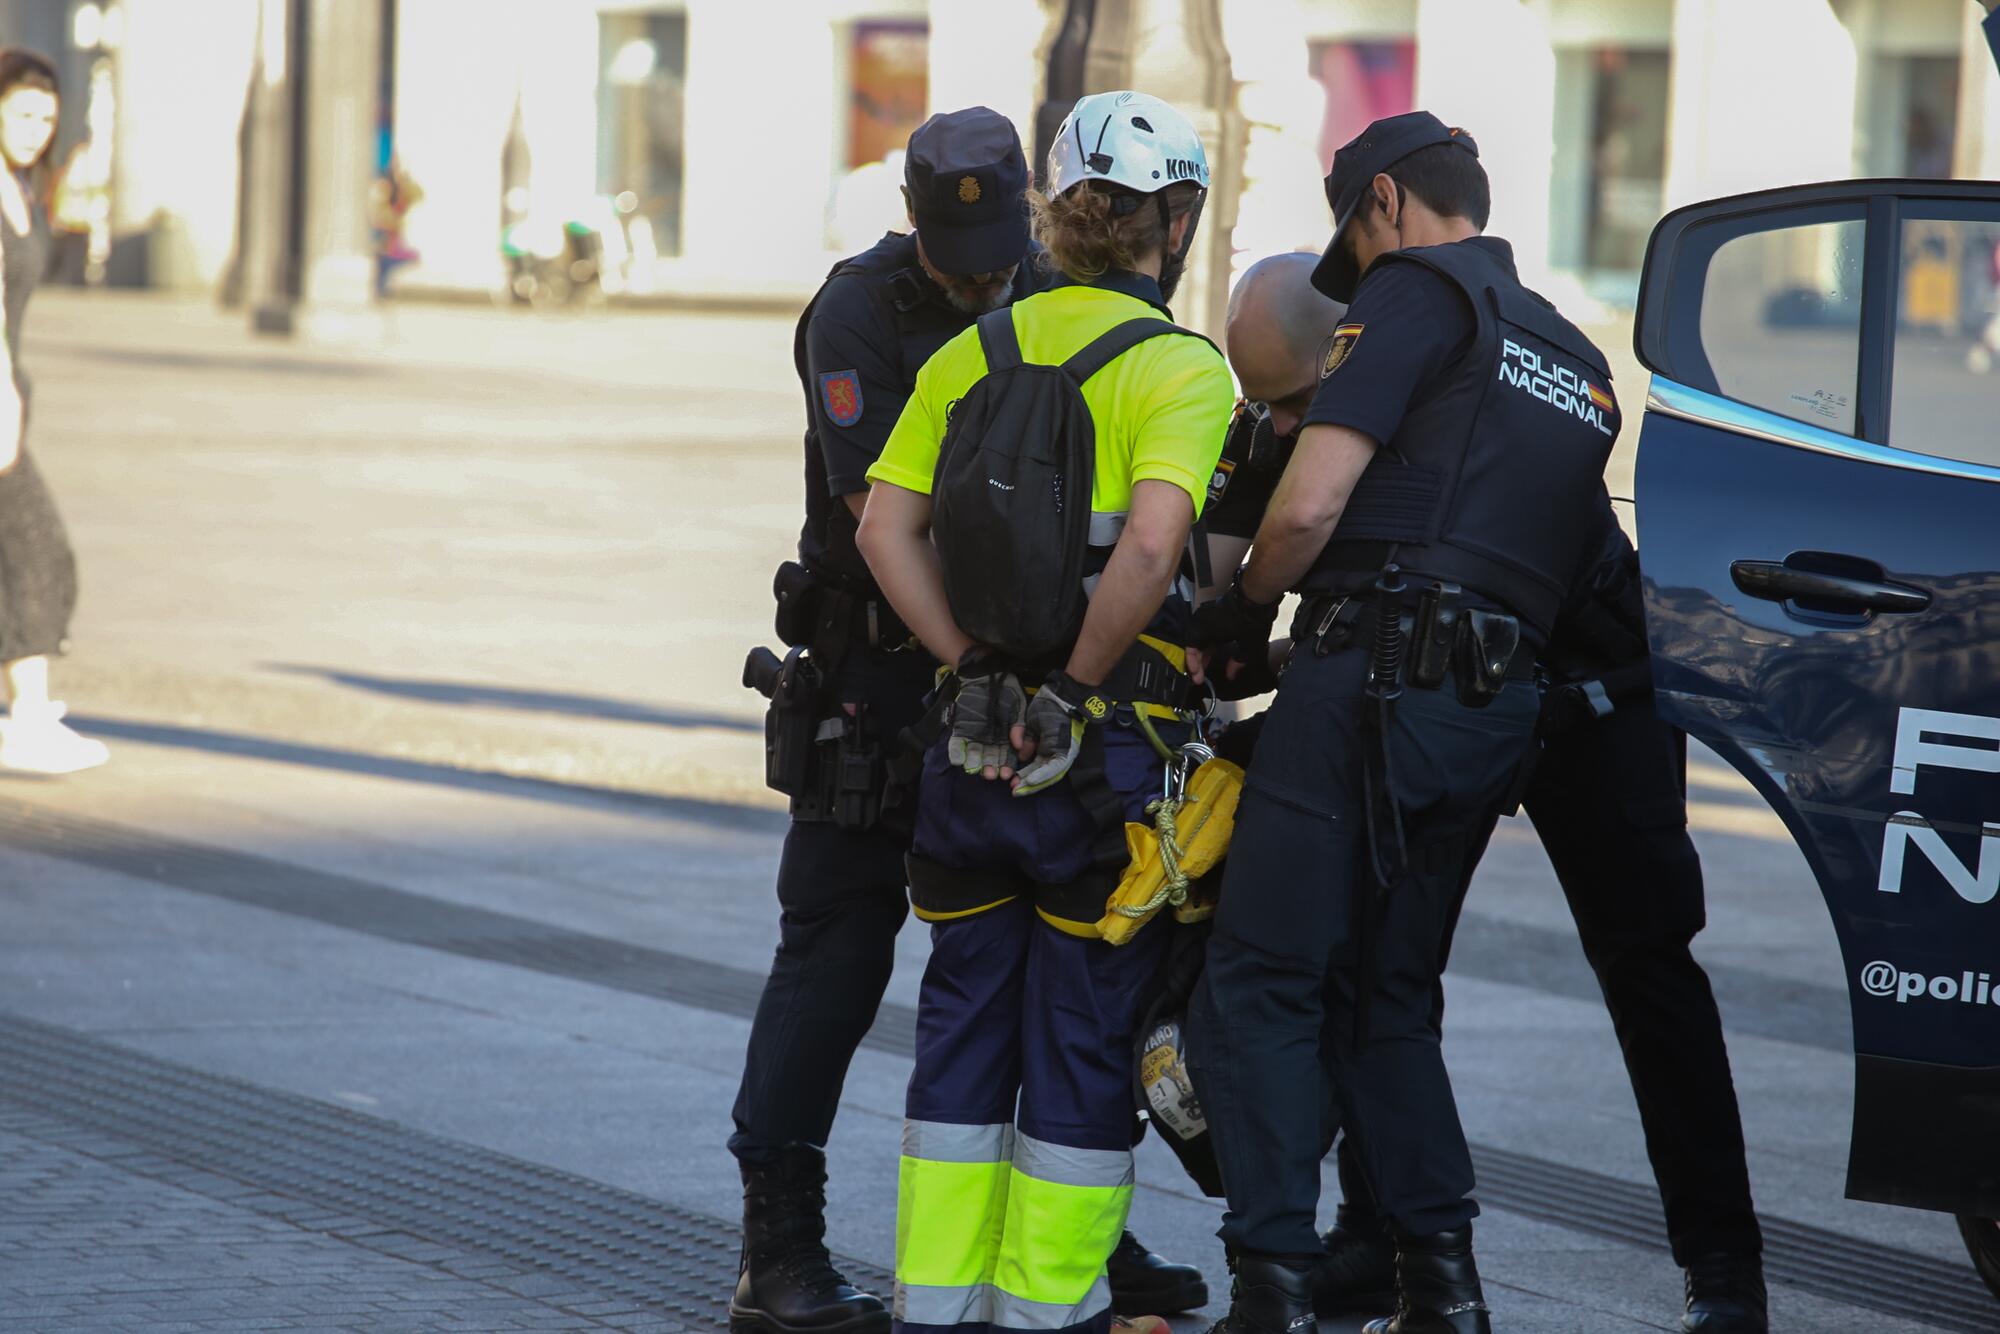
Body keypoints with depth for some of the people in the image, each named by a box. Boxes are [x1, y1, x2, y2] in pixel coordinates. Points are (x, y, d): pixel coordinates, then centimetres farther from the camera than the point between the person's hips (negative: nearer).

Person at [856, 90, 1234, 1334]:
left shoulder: (971, 355, 7)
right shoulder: (1178, 368, -9)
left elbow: (887, 528, 0)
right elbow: (1149, 549, -23)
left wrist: (975, 667, 0)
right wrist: (1076, 685, -12)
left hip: (973, 749, 5)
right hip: (1109, 759, -5)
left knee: (964, 1020, 14)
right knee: (1084, 1033, 6)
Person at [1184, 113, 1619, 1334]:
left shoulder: (1413, 296, -2)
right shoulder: (1581, 366, 23)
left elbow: (1308, 509, -11)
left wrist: (1239, 616, 7)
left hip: (1374, 683, -7)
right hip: (1498, 710, 8)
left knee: (1260, 992, -3)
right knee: (1385, 999, 18)